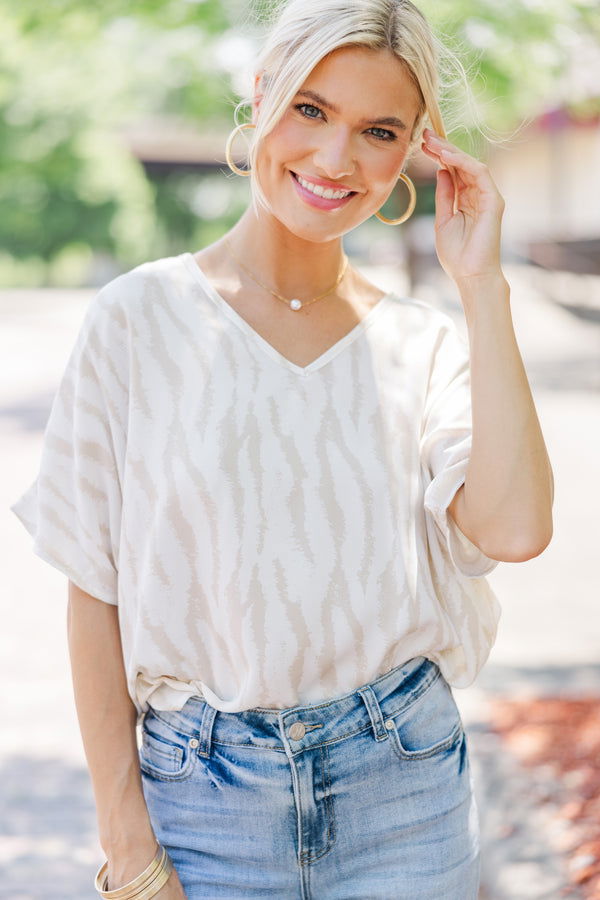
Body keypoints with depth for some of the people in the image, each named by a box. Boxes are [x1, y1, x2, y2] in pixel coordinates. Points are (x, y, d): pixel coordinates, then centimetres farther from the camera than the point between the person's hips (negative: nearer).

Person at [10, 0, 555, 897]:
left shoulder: (422, 344, 1)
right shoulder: (142, 317, -5)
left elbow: (514, 528, -16)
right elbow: (96, 589, -4)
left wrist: (482, 284, -11)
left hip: (403, 784, 2)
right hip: (202, 784, -1)